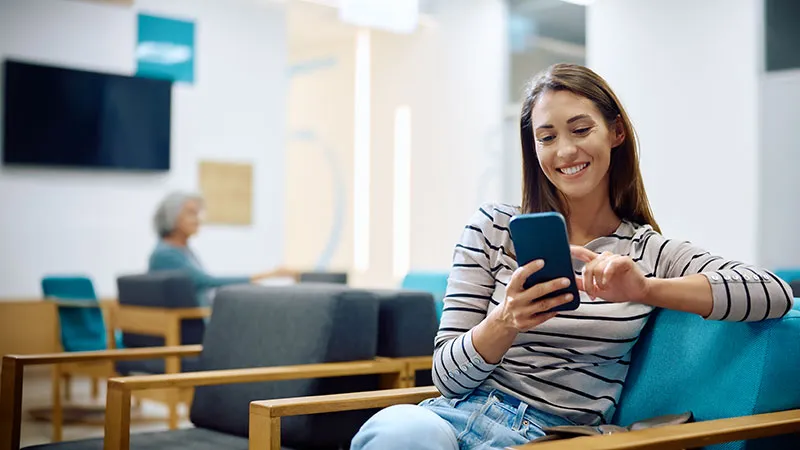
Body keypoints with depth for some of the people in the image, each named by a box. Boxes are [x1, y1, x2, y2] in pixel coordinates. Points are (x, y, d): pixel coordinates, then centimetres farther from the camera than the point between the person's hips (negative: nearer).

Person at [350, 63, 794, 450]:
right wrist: (505, 323, -19)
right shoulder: (492, 228, 6)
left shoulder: (649, 252, 9)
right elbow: (448, 375, 2)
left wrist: (645, 290, -20)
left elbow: (776, 293, -7)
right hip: (462, 411, 1)